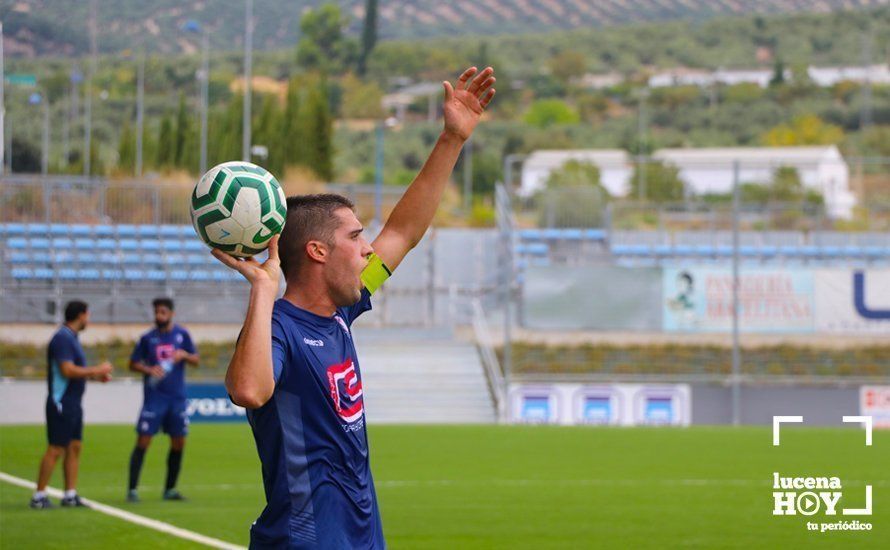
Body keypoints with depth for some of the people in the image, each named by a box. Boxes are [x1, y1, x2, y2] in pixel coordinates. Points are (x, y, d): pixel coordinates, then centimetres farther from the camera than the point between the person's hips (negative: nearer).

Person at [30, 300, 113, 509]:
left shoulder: (71, 337, 15)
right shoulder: (62, 338, -16)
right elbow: (68, 370, -23)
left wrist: (95, 376, 11)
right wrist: (96, 370, -15)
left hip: (73, 404, 10)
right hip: (62, 403, -10)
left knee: (74, 447, 9)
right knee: (55, 450, -7)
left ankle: (70, 495, 12)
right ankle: (39, 496, -2)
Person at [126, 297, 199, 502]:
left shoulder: (182, 335, 5)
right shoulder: (148, 338, 2)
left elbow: (195, 361, 8)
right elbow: (133, 363, 6)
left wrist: (184, 355, -13)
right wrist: (148, 370, -13)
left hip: (177, 398, 3)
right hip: (154, 398, -3)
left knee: (179, 443, 5)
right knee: (143, 441, -8)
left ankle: (170, 489, 17)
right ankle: (132, 489, -6)